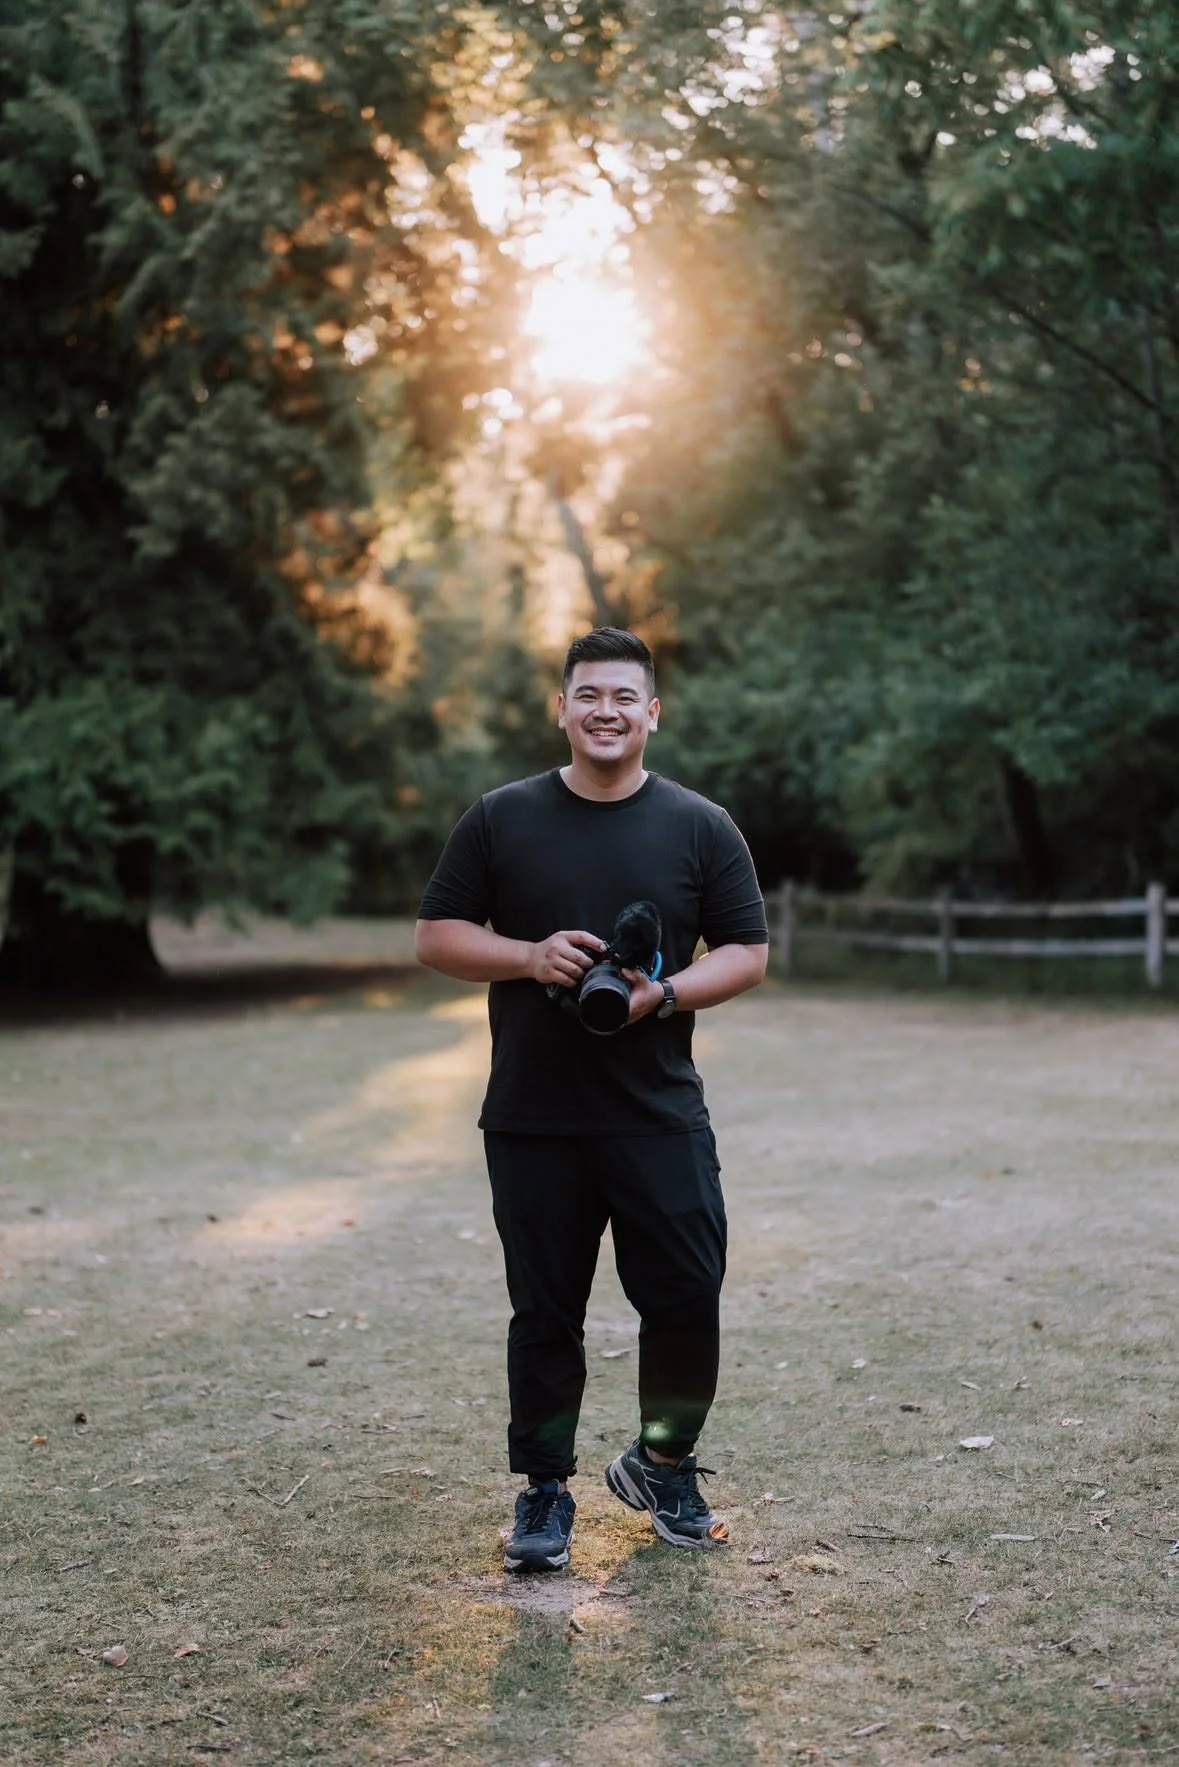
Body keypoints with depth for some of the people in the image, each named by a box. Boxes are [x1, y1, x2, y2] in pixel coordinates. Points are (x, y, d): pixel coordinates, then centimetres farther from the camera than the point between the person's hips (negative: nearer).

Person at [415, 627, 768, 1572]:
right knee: (545, 1315, 7)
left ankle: (663, 1467, 22)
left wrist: (667, 994, -15)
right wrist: (529, 957, -12)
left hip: (659, 1115, 0)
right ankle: (545, 1495, 20)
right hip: (532, 1123, 0)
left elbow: (748, 953, 3)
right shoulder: (501, 820, 5)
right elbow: (437, 935, 5)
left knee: (687, 1299, -1)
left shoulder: (701, 828, 5)